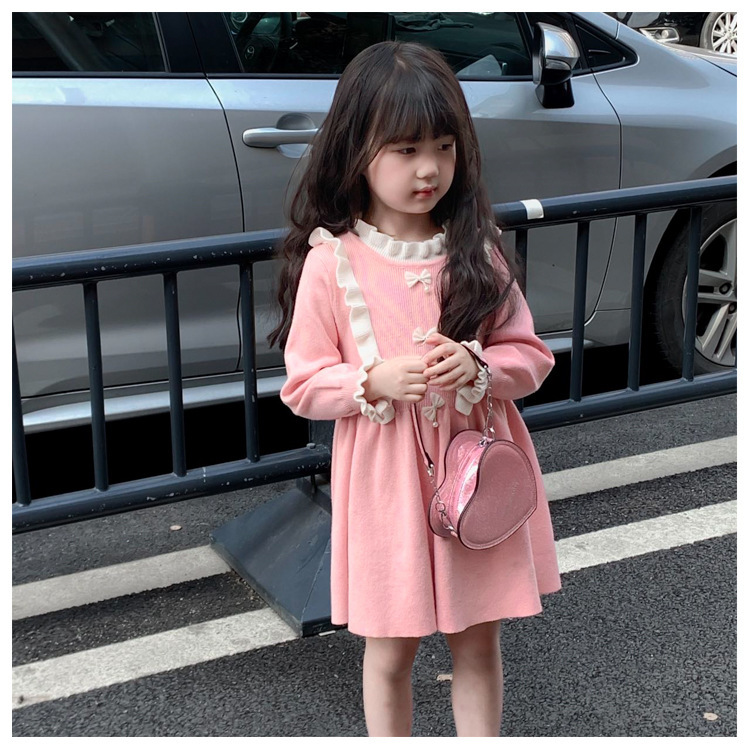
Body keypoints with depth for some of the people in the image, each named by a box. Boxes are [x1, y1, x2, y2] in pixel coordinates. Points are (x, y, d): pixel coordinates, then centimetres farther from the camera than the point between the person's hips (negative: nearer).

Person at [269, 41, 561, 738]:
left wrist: (476, 368, -18)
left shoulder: (476, 250, -2)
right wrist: (377, 381, -22)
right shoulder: (331, 261, -9)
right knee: (389, 650, 13)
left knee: (478, 643, 16)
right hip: (385, 481, -2)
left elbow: (531, 355, 2)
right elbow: (302, 384, -5)